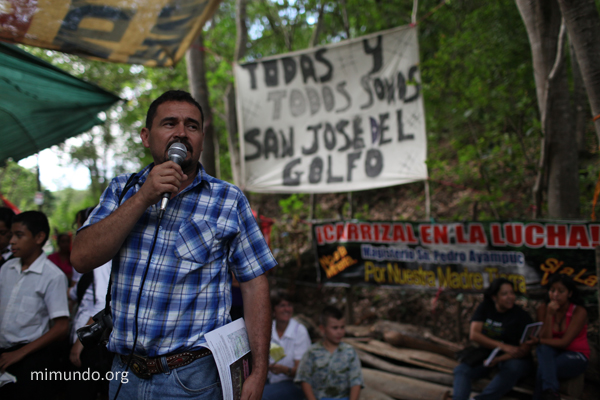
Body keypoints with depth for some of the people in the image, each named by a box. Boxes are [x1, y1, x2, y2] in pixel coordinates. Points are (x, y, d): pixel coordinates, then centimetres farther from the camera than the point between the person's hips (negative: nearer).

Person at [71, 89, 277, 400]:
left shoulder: (229, 200, -2)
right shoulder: (122, 190, 5)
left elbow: (254, 285, -5)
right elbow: (81, 258, -7)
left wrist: (258, 374, -11)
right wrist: (144, 197, -15)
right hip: (125, 373, 3)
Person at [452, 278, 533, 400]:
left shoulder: (522, 316, -4)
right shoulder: (485, 308, 4)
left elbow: (525, 350, -10)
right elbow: (474, 335, -7)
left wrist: (498, 359, -27)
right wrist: (503, 346, -19)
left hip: (513, 358, -3)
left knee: (513, 369, -38)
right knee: (461, 369, -23)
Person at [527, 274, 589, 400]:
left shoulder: (579, 312, -11)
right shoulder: (543, 309, -1)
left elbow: (565, 342, -18)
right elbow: (545, 338, -12)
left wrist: (539, 341, -28)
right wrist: (549, 315, -20)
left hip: (576, 357, -3)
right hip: (551, 354, 3)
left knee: (543, 369, -33)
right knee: (544, 348, -35)